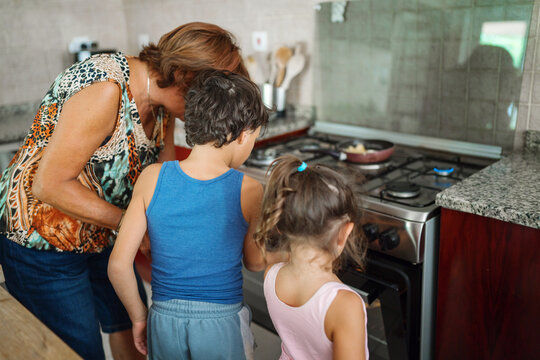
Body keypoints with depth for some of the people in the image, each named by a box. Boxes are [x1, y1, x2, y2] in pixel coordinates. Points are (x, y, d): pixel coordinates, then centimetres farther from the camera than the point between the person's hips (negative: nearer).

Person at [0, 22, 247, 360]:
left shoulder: (163, 102, -4)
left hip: (103, 239, 8)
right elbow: (50, 185, -27)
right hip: (42, 243, -8)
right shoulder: (104, 90, -30)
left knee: (132, 326, 20)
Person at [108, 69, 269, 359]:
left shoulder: (152, 178, -10)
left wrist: (139, 317, 7)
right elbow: (255, 262, 2)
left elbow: (118, 265, -8)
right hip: (222, 324, -1)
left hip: (164, 321, 2)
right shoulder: (249, 191, -14)